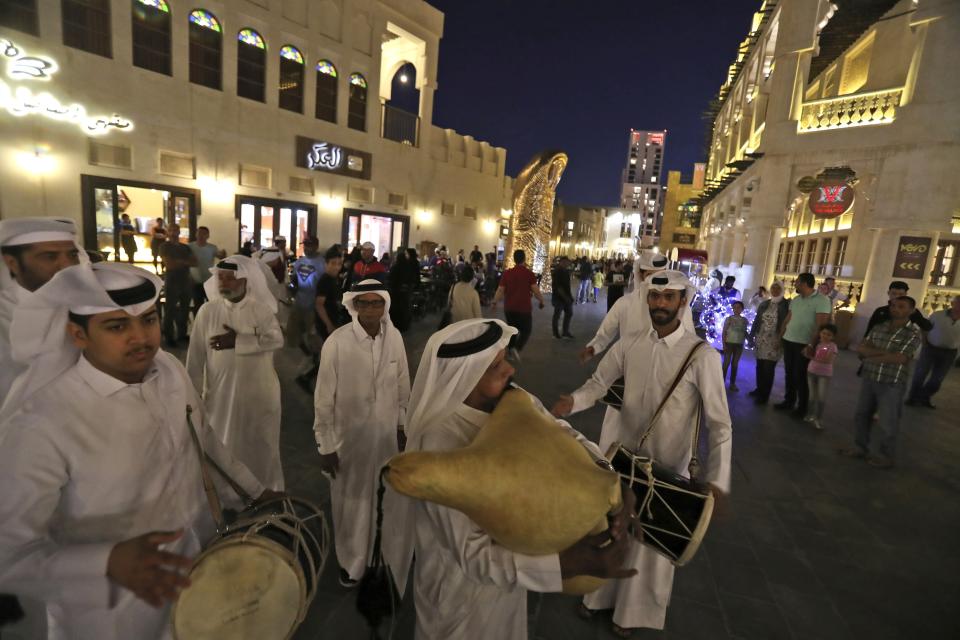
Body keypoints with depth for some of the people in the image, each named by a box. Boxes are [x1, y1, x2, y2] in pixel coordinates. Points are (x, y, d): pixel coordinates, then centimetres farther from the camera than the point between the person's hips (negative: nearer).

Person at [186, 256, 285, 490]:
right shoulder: (208, 310, -4)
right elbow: (196, 354, -2)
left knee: (261, 446, 15)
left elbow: (276, 339, -21)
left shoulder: (261, 308, -7)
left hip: (259, 393, -1)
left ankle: (268, 494, 36)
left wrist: (238, 341, -23)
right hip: (222, 392, 1)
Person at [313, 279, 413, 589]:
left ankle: (394, 553, 46)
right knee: (353, 502, 18)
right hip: (350, 436, -2)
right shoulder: (337, 342, -20)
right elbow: (324, 398, -12)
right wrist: (325, 445, -7)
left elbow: (403, 385, 2)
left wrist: (404, 425, 6)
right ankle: (351, 561, 47)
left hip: (388, 434, 3)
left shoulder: (395, 337, -10)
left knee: (394, 501, 16)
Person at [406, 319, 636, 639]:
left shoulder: (511, 400, -17)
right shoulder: (442, 444, -36)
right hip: (463, 582, -5)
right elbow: (475, 555, -33)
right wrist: (571, 563, -39)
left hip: (506, 563, 6)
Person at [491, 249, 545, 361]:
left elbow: (500, 290, -1)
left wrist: (494, 302, 11)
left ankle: (511, 351, 23)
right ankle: (516, 348, -12)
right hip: (524, 308, -3)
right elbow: (536, 291, -12)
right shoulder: (529, 273, -10)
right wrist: (541, 301, 4)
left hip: (509, 308, 4)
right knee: (526, 330, 10)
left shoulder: (506, 273, -1)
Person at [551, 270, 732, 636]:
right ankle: (600, 595, 50)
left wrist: (716, 479, -24)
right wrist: (573, 402, -21)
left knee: (653, 542, 18)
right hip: (622, 457, 3)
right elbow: (598, 384, 0)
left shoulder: (702, 356, -17)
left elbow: (719, 424, -16)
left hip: (668, 468, -3)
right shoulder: (627, 347, -6)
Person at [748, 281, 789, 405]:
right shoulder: (764, 304, 11)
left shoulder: (787, 304, -4)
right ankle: (759, 389, 26)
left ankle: (764, 395, 7)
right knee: (759, 366, 11)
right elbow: (756, 320, 14)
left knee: (768, 368, -2)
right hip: (760, 339, 5)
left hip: (774, 341, -5)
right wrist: (752, 335, 10)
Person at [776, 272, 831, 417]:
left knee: (800, 376, 1)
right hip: (788, 341, 6)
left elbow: (820, 325, -14)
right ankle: (789, 401, 24)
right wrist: (780, 337, 9)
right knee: (789, 374, 12)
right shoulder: (795, 300, 11)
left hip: (804, 344, -6)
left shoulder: (822, 300, -9)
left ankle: (802, 408, 14)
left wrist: (811, 345, -18)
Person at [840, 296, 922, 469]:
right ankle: (860, 447, 31)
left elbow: (900, 358, -19)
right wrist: (884, 352, -14)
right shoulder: (879, 328, 5)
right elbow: (860, 347, 0)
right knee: (862, 415, 15)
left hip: (892, 385, -5)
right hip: (869, 379, 5)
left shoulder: (913, 333, -9)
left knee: (887, 423, 6)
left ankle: (886, 455, 24)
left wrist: (872, 356, -10)